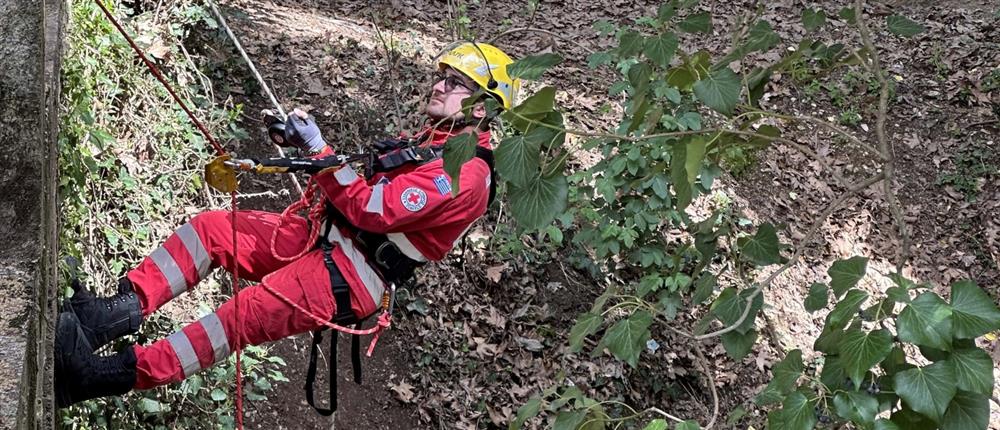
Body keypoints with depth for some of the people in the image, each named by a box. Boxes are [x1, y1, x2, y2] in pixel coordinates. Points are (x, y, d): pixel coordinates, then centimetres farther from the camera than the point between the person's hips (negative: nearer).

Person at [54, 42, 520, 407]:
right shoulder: (429, 140, 19)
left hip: (356, 274, -10)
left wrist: (318, 149, -14)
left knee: (250, 312, -27)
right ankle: (119, 310, -19)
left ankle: (115, 374, -31)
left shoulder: (466, 175, -15)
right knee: (209, 227, -6)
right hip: (323, 233, 10)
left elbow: (372, 209, -20)